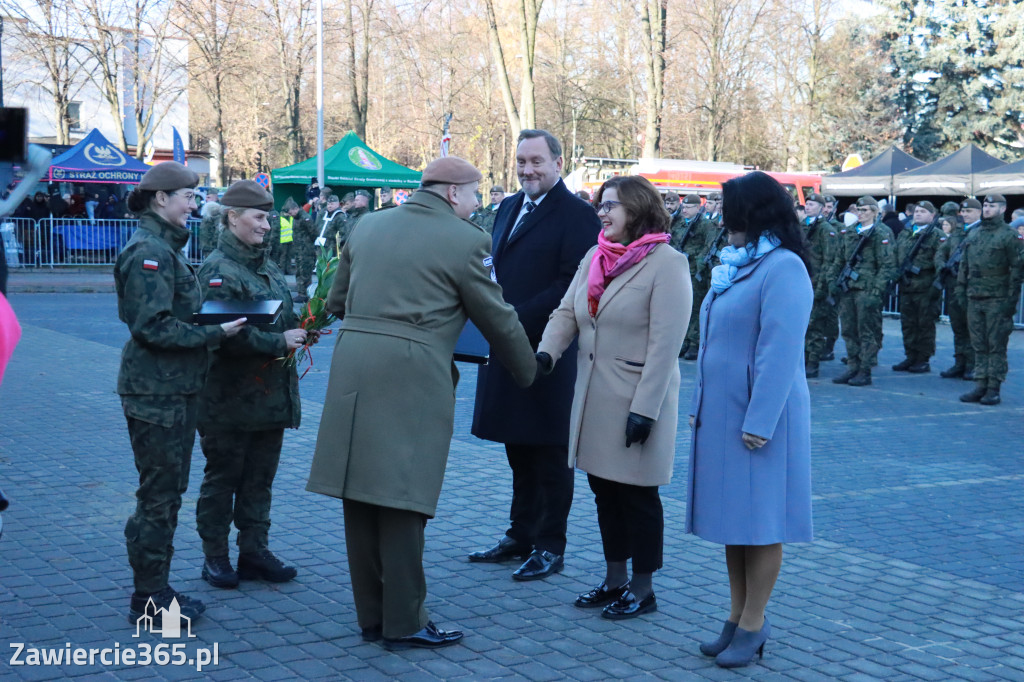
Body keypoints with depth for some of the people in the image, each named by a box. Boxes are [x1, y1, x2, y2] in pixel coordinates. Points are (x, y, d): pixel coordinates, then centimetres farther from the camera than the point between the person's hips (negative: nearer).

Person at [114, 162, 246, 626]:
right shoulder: (149, 251, -16)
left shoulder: (164, 248, 15)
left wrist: (212, 323, 8)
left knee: (167, 492, 15)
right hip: (156, 391, -10)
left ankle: (156, 590, 25)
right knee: (159, 495, -2)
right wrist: (214, 334, -20)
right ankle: (149, 600, 8)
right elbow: (153, 327, -22)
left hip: (173, 388, 10)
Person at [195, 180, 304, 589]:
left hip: (271, 395, 8)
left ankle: (254, 551, 23)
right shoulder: (218, 269, -13)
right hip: (231, 398, -8)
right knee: (222, 478, 4)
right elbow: (226, 333, -23)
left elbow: (282, 316, 23)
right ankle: (215, 558, 15)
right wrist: (279, 342, -20)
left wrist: (300, 331, 3)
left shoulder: (266, 264, 13)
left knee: (260, 479, 14)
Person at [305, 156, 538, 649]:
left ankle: (371, 616, 22)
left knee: (362, 497, 11)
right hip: (412, 377, -6)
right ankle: (403, 623, 9)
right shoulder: (464, 240, -2)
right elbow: (498, 319, 5)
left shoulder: (368, 226, 15)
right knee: (402, 501, 0)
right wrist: (528, 373, 20)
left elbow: (336, 302, 22)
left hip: (351, 369, 6)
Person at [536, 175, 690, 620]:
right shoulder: (594, 258, 10)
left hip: (637, 400, -7)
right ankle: (615, 579, 28)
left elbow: (665, 344, -17)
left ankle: (642, 589, 17)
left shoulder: (666, 263, -12)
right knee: (604, 488, 14)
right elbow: (567, 313, 7)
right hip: (594, 397, 7)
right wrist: (546, 351, -14)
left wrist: (645, 409, -21)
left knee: (637, 493, 3)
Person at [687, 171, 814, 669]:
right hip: (720, 413, 9)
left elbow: (779, 352, -21)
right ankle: (737, 617, 21)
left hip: (757, 417, -9)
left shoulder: (783, 268, -15)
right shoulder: (736, 264, 13)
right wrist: (700, 405, 16)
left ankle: (753, 625, 10)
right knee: (732, 518, 12)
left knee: (759, 520, 0)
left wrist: (758, 422, -22)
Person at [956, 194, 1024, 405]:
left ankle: (994, 388, 1)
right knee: (979, 345, 8)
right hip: (975, 299, 6)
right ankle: (981, 386, 14)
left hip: (997, 300, -6)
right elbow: (964, 265, 20)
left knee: (996, 346, -2)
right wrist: (961, 289, 13)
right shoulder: (973, 235, 15)